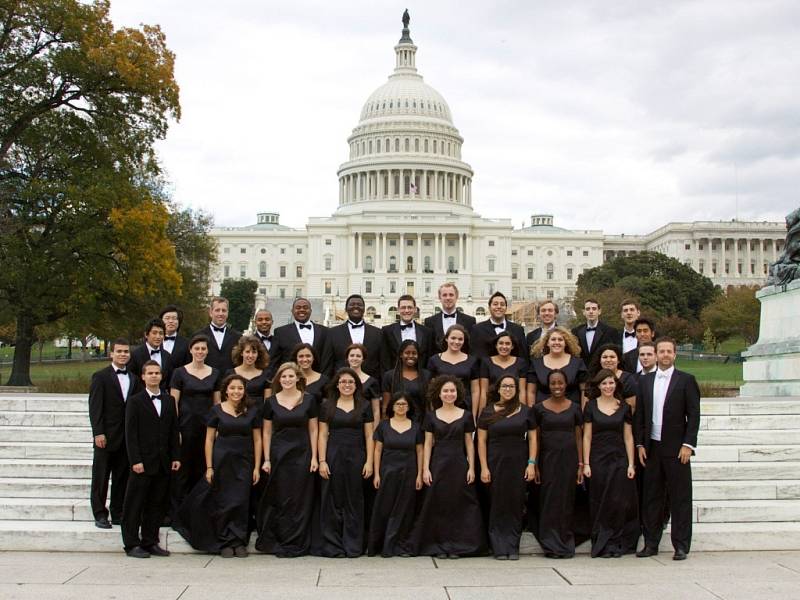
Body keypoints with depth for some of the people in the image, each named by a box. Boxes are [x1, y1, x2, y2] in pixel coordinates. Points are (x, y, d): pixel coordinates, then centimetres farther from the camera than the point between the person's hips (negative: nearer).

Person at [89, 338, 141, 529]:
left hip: (128, 438, 4)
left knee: (122, 477, 8)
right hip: (106, 436, -4)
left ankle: (118, 513, 16)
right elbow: (95, 407, -7)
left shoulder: (134, 379, 12)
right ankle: (100, 515, 9)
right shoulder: (100, 377, -2)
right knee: (101, 477, 2)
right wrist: (98, 433, -14)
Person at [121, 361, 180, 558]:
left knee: (157, 505, 7)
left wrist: (175, 457, 6)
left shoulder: (169, 400, 12)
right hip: (143, 462, -4)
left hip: (163, 463, 5)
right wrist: (135, 460, -13)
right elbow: (131, 434, -6)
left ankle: (150, 542, 16)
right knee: (135, 505, 1)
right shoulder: (135, 401, -2)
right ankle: (132, 544, 7)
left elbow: (173, 431, 13)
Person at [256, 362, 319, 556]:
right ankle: (276, 541, 13)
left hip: (302, 455, 0)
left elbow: (313, 430, 3)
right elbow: (267, 432, 6)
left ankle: (296, 544, 9)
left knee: (300, 501, 1)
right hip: (278, 454, 1)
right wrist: (267, 459, 1)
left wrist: (314, 457, -3)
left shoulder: (309, 400, 1)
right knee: (279, 500, 3)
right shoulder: (271, 402, 3)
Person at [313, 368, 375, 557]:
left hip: (356, 457, 0)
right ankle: (331, 545, 10)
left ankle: (353, 546, 13)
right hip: (333, 456, 0)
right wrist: (322, 461, -5)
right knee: (333, 501, 2)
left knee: (353, 502, 5)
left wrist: (369, 461, -4)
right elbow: (323, 435, 4)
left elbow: (369, 436, 4)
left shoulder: (365, 406, 5)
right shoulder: (327, 406, 6)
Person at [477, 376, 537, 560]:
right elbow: (481, 441, 2)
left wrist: (531, 463, -2)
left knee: (515, 505, 3)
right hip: (495, 463, -1)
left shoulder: (525, 411, 5)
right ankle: (499, 548, 9)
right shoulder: (488, 412, 3)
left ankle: (513, 548, 10)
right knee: (497, 505, 2)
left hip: (518, 463, 1)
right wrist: (484, 467, -5)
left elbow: (532, 438, 6)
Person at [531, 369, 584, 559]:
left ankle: (566, 545, 14)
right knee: (549, 501, 0)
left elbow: (578, 437, 8)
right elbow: (535, 438, 5)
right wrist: (534, 464, -1)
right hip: (548, 458, -1)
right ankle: (551, 545, 9)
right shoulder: (539, 408, 3)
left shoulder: (574, 408, 6)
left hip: (569, 458, 1)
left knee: (567, 501, 4)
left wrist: (581, 464, 3)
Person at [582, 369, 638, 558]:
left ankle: (615, 544, 8)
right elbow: (587, 436, 2)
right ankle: (602, 544, 10)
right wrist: (586, 463, -4)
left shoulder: (624, 407, 6)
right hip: (598, 460, -1)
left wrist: (631, 464, -1)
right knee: (600, 505, 2)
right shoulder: (591, 406, 2)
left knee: (618, 503, -1)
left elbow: (628, 437, 5)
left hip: (619, 460, 1)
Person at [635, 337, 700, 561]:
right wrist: (640, 444, 5)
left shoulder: (686, 380, 0)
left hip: (676, 449, -3)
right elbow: (639, 415, 11)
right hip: (651, 448, 4)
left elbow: (694, 415, -3)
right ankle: (651, 543, 14)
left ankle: (681, 545, 7)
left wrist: (688, 444, -10)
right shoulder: (645, 381, 11)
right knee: (651, 497, 7)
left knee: (680, 498, 0)